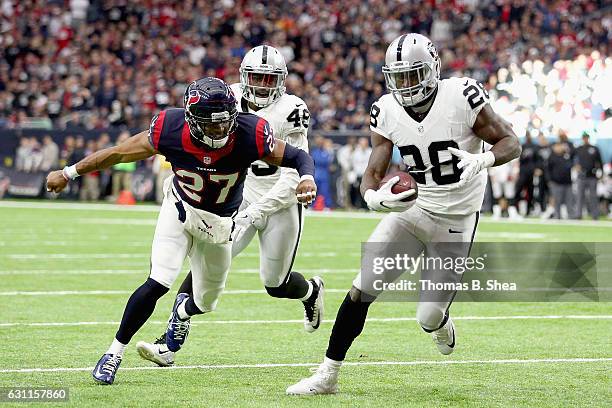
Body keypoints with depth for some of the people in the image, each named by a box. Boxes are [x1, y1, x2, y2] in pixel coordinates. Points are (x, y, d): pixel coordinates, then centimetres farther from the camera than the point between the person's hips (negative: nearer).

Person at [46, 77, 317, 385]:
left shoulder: (249, 134, -30)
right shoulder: (170, 129, -29)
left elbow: (298, 157, -17)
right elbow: (119, 153, -14)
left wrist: (307, 178, -40)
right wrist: (68, 174, -6)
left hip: (218, 224, 2)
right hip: (180, 212, -2)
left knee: (206, 302, 16)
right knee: (158, 283, -22)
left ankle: (183, 310, 56)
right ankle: (114, 353, -4)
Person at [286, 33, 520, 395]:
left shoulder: (462, 98, -17)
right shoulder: (387, 112, -6)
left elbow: (512, 143, -10)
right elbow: (373, 173, -5)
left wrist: (482, 160, -32)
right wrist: (374, 197, -29)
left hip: (455, 221, -3)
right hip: (411, 209, 3)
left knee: (429, 317, -3)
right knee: (362, 290, -9)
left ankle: (442, 324, 37)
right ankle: (327, 376, 0)